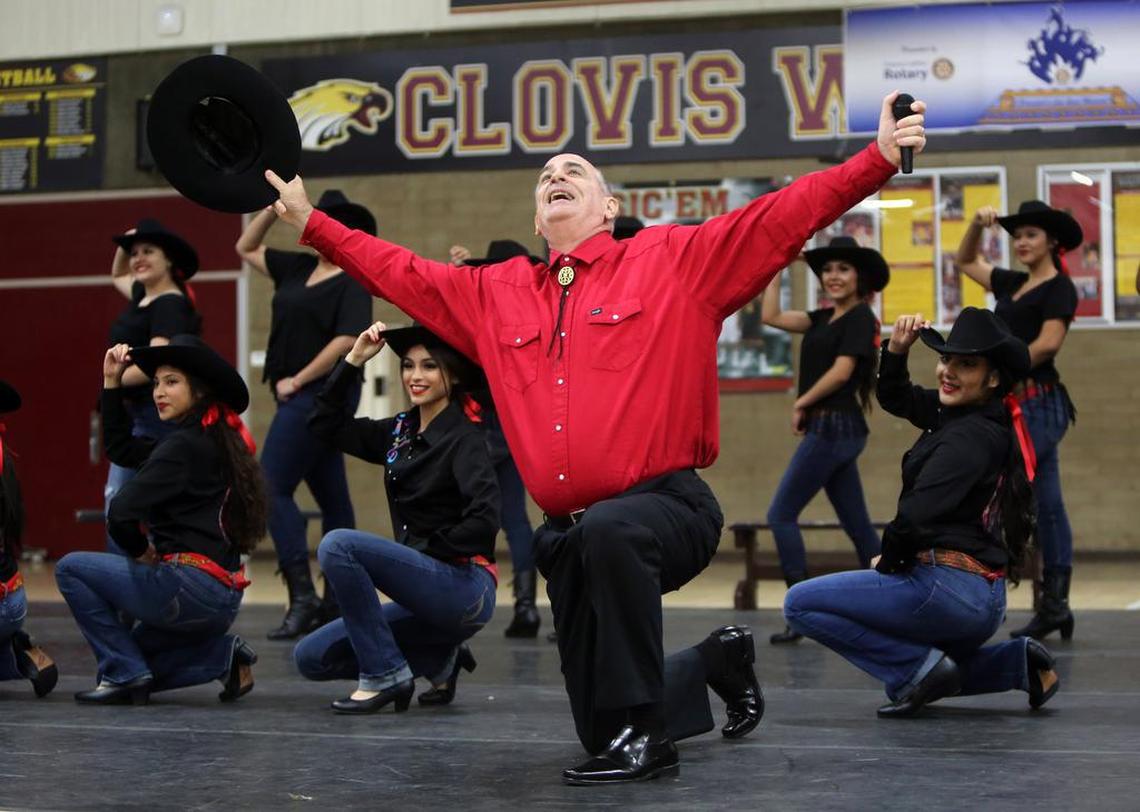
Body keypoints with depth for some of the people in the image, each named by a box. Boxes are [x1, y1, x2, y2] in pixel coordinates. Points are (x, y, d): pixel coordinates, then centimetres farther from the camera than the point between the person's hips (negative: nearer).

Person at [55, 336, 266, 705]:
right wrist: (112, 382, 18)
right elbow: (119, 447, 23)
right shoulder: (215, 440, 14)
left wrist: (140, 551, -1)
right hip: (223, 596, 9)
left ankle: (123, 674, 0)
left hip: (190, 586, -9)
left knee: (70, 568, 4)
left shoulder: (184, 445, -14)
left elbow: (121, 512, -20)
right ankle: (223, 657, 9)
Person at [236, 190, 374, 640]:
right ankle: (336, 602, 14)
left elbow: (347, 340, -20)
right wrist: (273, 210, 14)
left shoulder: (353, 282, -8)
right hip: (301, 398, 8)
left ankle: (302, 596, -16)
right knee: (331, 497, 10)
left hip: (320, 394, -8)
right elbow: (246, 248, 26)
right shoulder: (299, 268, 15)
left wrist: (297, 380, -17)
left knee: (272, 487, -14)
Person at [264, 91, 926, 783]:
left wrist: (879, 159, -14)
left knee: (610, 532, -42)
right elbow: (399, 272, 24)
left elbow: (784, 218, -5)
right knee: (601, 730, 8)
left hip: (669, 509, -5)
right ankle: (719, 661, 38)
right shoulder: (496, 293, 15)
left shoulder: (672, 260, 2)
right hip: (568, 533, 6)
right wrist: (309, 220, 25)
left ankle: (644, 734, -24)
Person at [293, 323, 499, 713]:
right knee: (311, 657, 4)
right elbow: (325, 424, 16)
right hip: (428, 587, 8)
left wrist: (425, 549, -13)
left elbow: (484, 519, -20)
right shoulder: (401, 431, 13)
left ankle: (384, 675, -16)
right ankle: (438, 659, 11)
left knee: (338, 545, -24)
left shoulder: (464, 439, -9)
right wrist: (354, 359, 8)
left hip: (464, 589, -8)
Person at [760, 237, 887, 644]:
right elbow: (771, 316, 13)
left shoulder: (860, 317, -9)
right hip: (834, 430, 9)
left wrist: (801, 403, -8)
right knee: (857, 524, 8)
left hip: (833, 427, -9)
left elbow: (841, 370, -17)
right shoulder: (826, 318, 15)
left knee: (781, 514, -7)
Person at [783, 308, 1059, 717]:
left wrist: (887, 561, -6)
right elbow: (893, 397, 25)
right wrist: (896, 350, 6)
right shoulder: (957, 413, 9)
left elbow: (915, 515, -25)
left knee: (801, 603, -6)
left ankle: (922, 667, -8)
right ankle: (1020, 661, 17)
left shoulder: (970, 436, -18)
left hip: (950, 588, -10)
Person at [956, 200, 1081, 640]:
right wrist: (977, 225, 13)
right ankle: (1054, 606, 12)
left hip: (1038, 403, -8)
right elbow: (966, 261, 29)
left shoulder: (1059, 288, -6)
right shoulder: (1013, 285, 17)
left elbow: (1048, 342, -19)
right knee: (1046, 504, 9)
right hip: (1017, 405, 8)